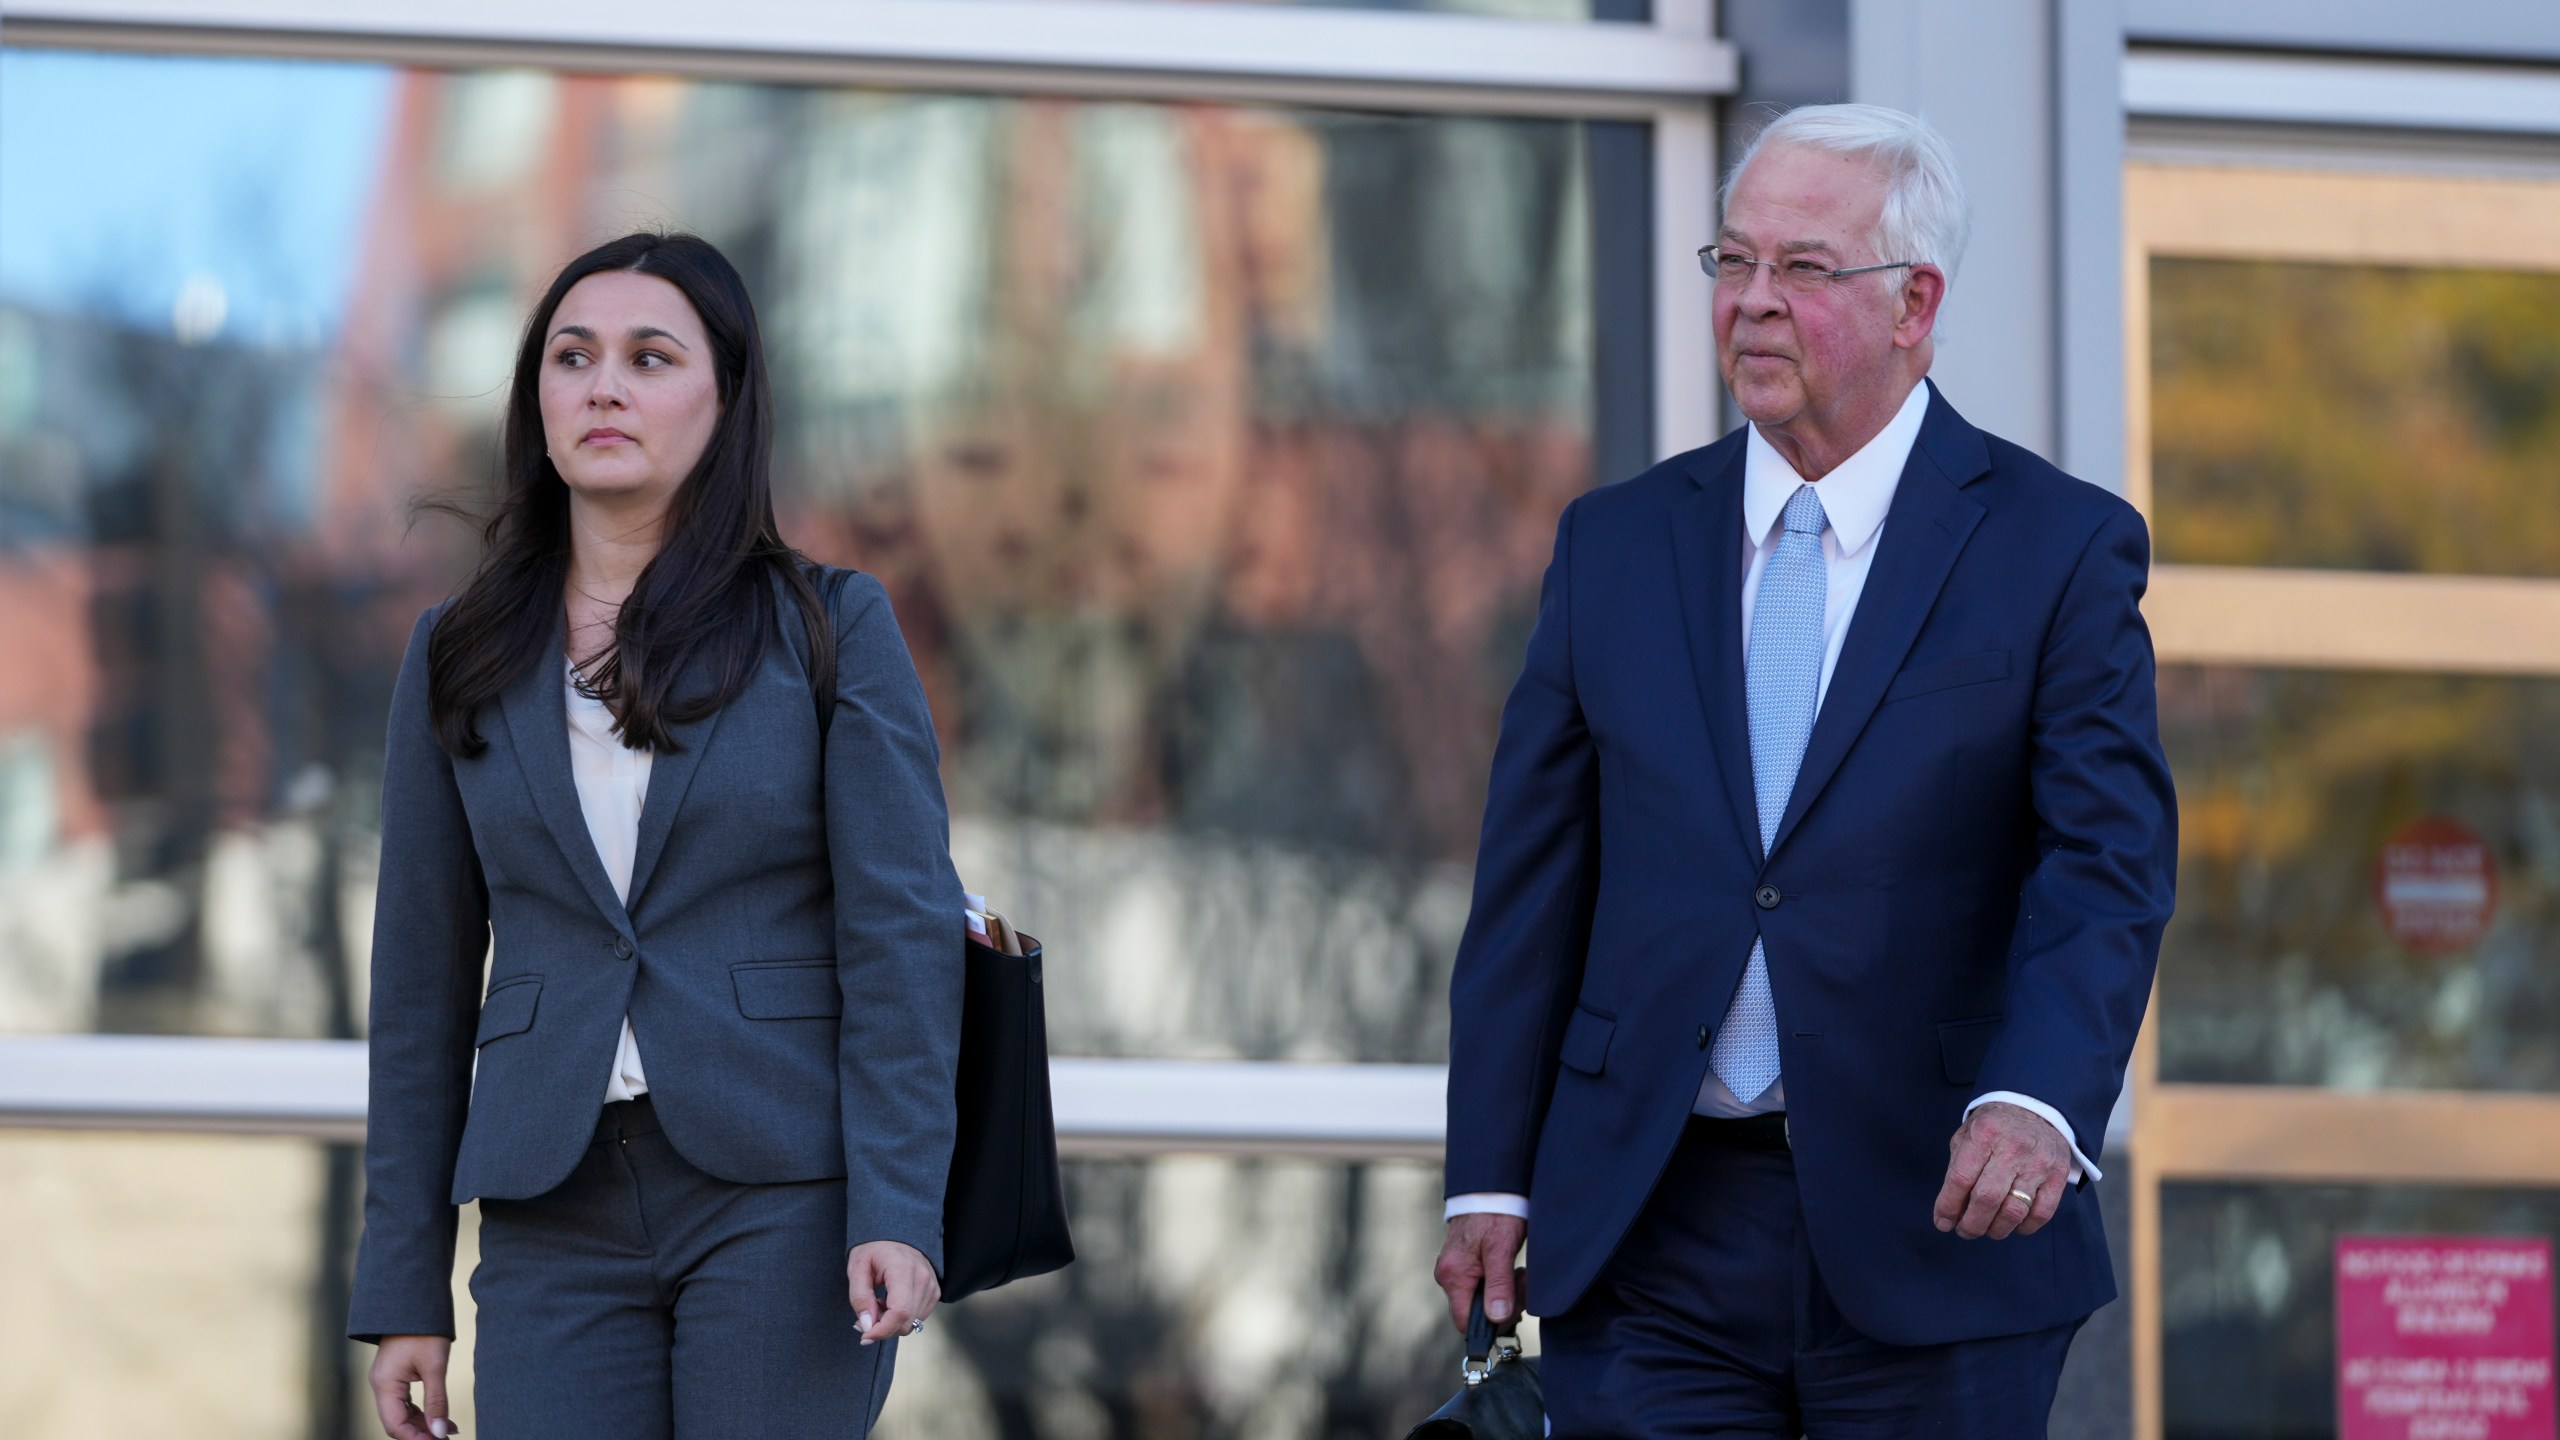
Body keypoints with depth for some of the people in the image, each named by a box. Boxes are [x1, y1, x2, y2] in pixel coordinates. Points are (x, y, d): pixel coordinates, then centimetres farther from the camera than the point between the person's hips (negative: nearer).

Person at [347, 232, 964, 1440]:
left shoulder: (831, 628, 3)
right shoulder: (463, 658, 11)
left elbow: (905, 930, -3)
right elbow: (423, 981, 11)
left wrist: (900, 1213, -14)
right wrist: (403, 1291, 8)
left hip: (781, 1203, -2)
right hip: (558, 1224, 2)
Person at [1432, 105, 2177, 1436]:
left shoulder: (2059, 549, 0)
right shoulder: (1614, 543, 10)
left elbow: (2108, 862, -11)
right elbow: (1533, 877, 10)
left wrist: (2036, 1103, -29)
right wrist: (1490, 1174, 3)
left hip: (1935, 1227, -2)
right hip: (1650, 1243, 2)